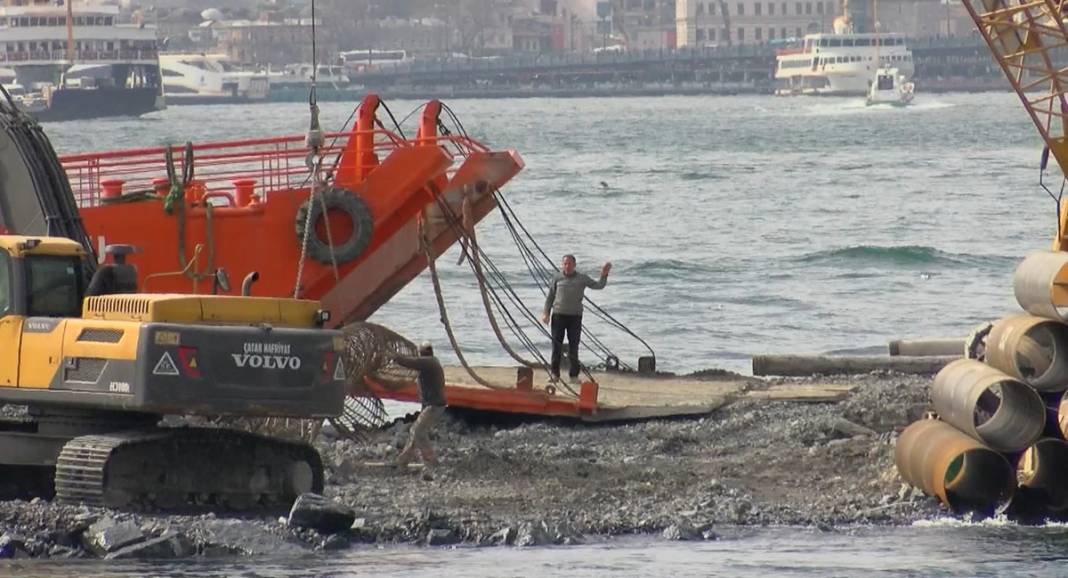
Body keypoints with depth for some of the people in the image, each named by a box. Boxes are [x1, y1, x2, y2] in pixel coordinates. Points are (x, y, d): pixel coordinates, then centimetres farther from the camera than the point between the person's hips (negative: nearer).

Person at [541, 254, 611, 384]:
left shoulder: (582, 278, 6)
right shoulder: (557, 278, 6)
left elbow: (598, 285, 6)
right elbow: (550, 296, 9)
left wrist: (604, 275, -12)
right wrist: (546, 313, 0)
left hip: (575, 316, 0)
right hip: (559, 315, 0)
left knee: (573, 346, 0)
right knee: (556, 345, 0)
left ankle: (574, 375, 4)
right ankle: (555, 374, 6)